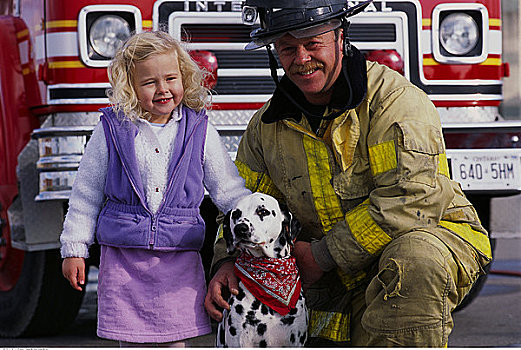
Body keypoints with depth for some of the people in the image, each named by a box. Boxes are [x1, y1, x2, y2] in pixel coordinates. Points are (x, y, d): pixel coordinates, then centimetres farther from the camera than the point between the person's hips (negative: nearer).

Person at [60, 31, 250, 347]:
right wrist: (74, 249, 5)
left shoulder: (200, 130, 4)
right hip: (124, 260, -1)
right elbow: (86, 193, 7)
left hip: (181, 259, 1)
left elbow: (229, 189, 7)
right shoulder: (112, 130, 1)